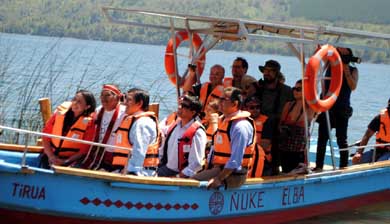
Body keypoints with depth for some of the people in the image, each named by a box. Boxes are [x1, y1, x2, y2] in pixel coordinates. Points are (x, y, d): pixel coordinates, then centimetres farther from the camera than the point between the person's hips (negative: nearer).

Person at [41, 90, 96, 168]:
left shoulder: (89, 122, -7)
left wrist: (66, 161, -15)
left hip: (71, 162, -3)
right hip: (51, 157, 3)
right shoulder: (60, 113, 2)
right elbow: (46, 135, 6)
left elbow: (84, 150, -6)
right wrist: (51, 156, -5)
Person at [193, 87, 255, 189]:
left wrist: (219, 179, -25)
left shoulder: (241, 126, -17)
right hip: (219, 168, 10)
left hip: (234, 174, -10)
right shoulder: (223, 120, 15)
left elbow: (236, 159, -23)